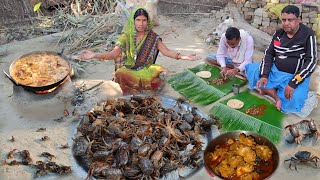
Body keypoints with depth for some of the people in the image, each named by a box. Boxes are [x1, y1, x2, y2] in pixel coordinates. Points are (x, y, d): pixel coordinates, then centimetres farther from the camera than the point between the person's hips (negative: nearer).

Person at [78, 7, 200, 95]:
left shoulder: (153, 37, 2)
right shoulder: (126, 36, -2)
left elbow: (166, 51, -3)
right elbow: (114, 54, -12)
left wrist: (184, 57, -18)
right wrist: (94, 55, -29)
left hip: (146, 70, 1)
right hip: (128, 70, -1)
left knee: (163, 73, -29)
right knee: (120, 74, -35)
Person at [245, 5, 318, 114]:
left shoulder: (308, 35, -13)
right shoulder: (278, 33, 2)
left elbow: (311, 61, -17)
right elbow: (269, 54, 5)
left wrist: (293, 83, -27)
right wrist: (264, 75, -12)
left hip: (295, 76, -6)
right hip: (274, 70, 6)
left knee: (293, 101, -34)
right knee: (250, 69, -11)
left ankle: (269, 89, -3)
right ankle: (277, 98, -13)